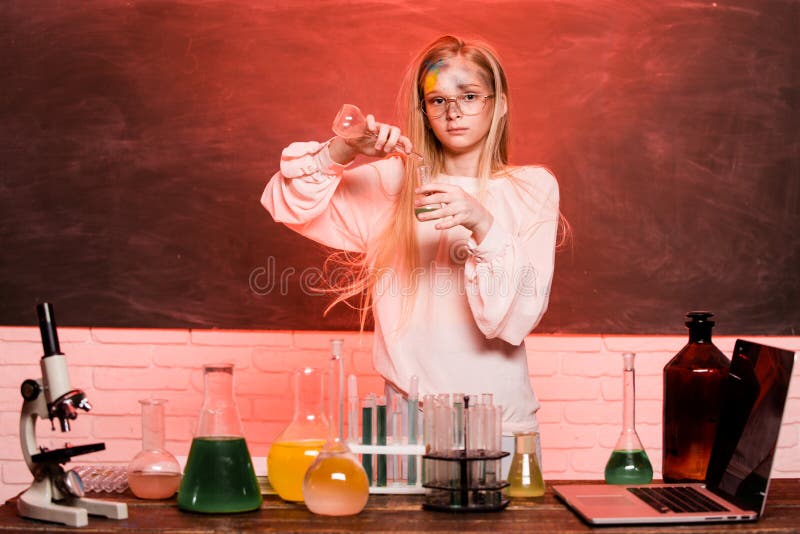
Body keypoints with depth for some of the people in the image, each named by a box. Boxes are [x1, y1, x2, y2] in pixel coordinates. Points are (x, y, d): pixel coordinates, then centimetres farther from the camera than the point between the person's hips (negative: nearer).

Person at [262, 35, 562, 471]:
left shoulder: (532, 188, 4)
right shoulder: (393, 182, 6)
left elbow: (522, 313, -7)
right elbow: (286, 203, 2)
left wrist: (483, 226, -22)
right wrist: (342, 151, -13)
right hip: (408, 415, 0)